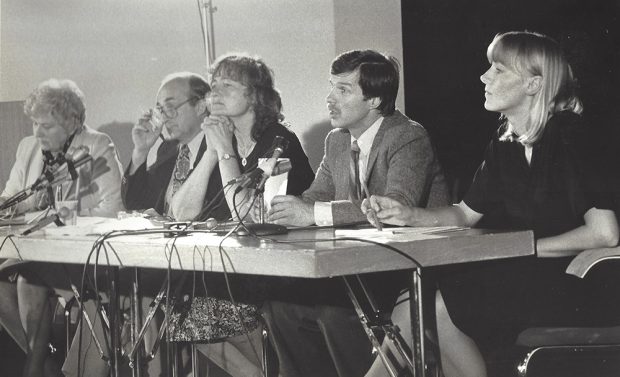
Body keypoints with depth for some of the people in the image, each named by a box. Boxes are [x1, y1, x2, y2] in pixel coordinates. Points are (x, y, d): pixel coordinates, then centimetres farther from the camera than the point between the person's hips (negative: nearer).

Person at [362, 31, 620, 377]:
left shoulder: (568, 135, -15)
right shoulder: (504, 144, 8)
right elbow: (466, 214, 15)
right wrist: (409, 216, -4)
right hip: (526, 279, 7)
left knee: (432, 307, -21)